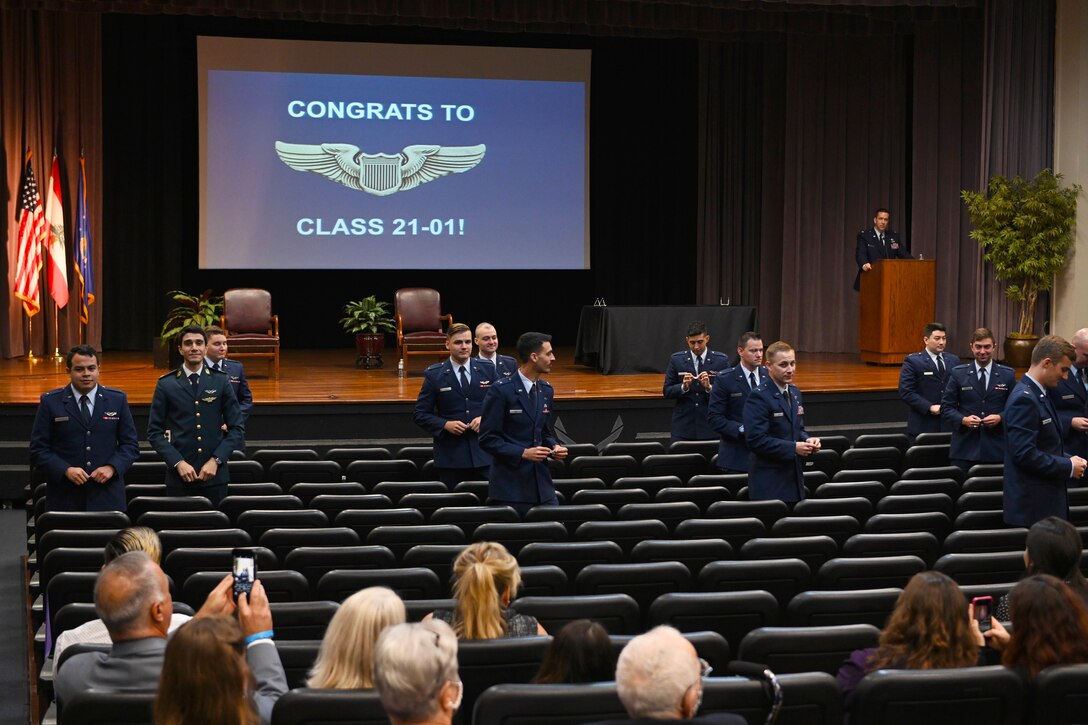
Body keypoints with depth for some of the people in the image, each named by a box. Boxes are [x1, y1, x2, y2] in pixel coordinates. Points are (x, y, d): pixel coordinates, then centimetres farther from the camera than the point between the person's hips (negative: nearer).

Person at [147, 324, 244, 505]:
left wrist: (215, 460, -6)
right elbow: (154, 432, 3)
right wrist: (178, 462, -9)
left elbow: (237, 429, 5)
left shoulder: (221, 382, 5)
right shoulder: (166, 385, 3)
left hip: (215, 476, 1)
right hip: (179, 476, 0)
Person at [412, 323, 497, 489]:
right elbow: (420, 414, 2)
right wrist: (445, 424, -13)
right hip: (450, 455, -1)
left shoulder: (487, 369, 6)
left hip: (484, 454, 1)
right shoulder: (434, 375, 1)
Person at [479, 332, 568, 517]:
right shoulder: (501, 390, -10)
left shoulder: (546, 390, 12)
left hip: (541, 483, 6)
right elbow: (488, 439, -11)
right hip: (510, 486, -6)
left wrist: (554, 447, 2)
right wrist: (523, 453, -18)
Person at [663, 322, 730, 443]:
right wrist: (683, 387, -14)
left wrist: (709, 387, -18)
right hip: (684, 426, 1)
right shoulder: (677, 359, 4)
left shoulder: (721, 360, 1)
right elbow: (667, 391, 5)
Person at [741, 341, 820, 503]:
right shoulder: (759, 397, -14)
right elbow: (756, 440, -20)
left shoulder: (794, 392, 13)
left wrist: (807, 440, 0)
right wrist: (793, 448, -19)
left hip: (793, 477, 8)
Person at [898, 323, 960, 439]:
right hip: (922, 425, -4)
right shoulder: (912, 361, -1)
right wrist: (930, 407, -16)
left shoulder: (954, 360, 15)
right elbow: (905, 392, -9)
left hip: (949, 425, 4)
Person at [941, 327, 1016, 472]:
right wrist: (963, 419, -12)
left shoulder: (1008, 375, 7)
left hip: (996, 449, 0)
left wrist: (1000, 418, -10)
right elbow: (946, 407, 5)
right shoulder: (958, 373, 6)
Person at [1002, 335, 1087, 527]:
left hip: (1046, 501, 10)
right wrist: (1068, 467, -14)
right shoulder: (1024, 399, -17)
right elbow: (1025, 454, -23)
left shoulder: (1038, 394, 14)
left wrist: (1068, 459, 6)